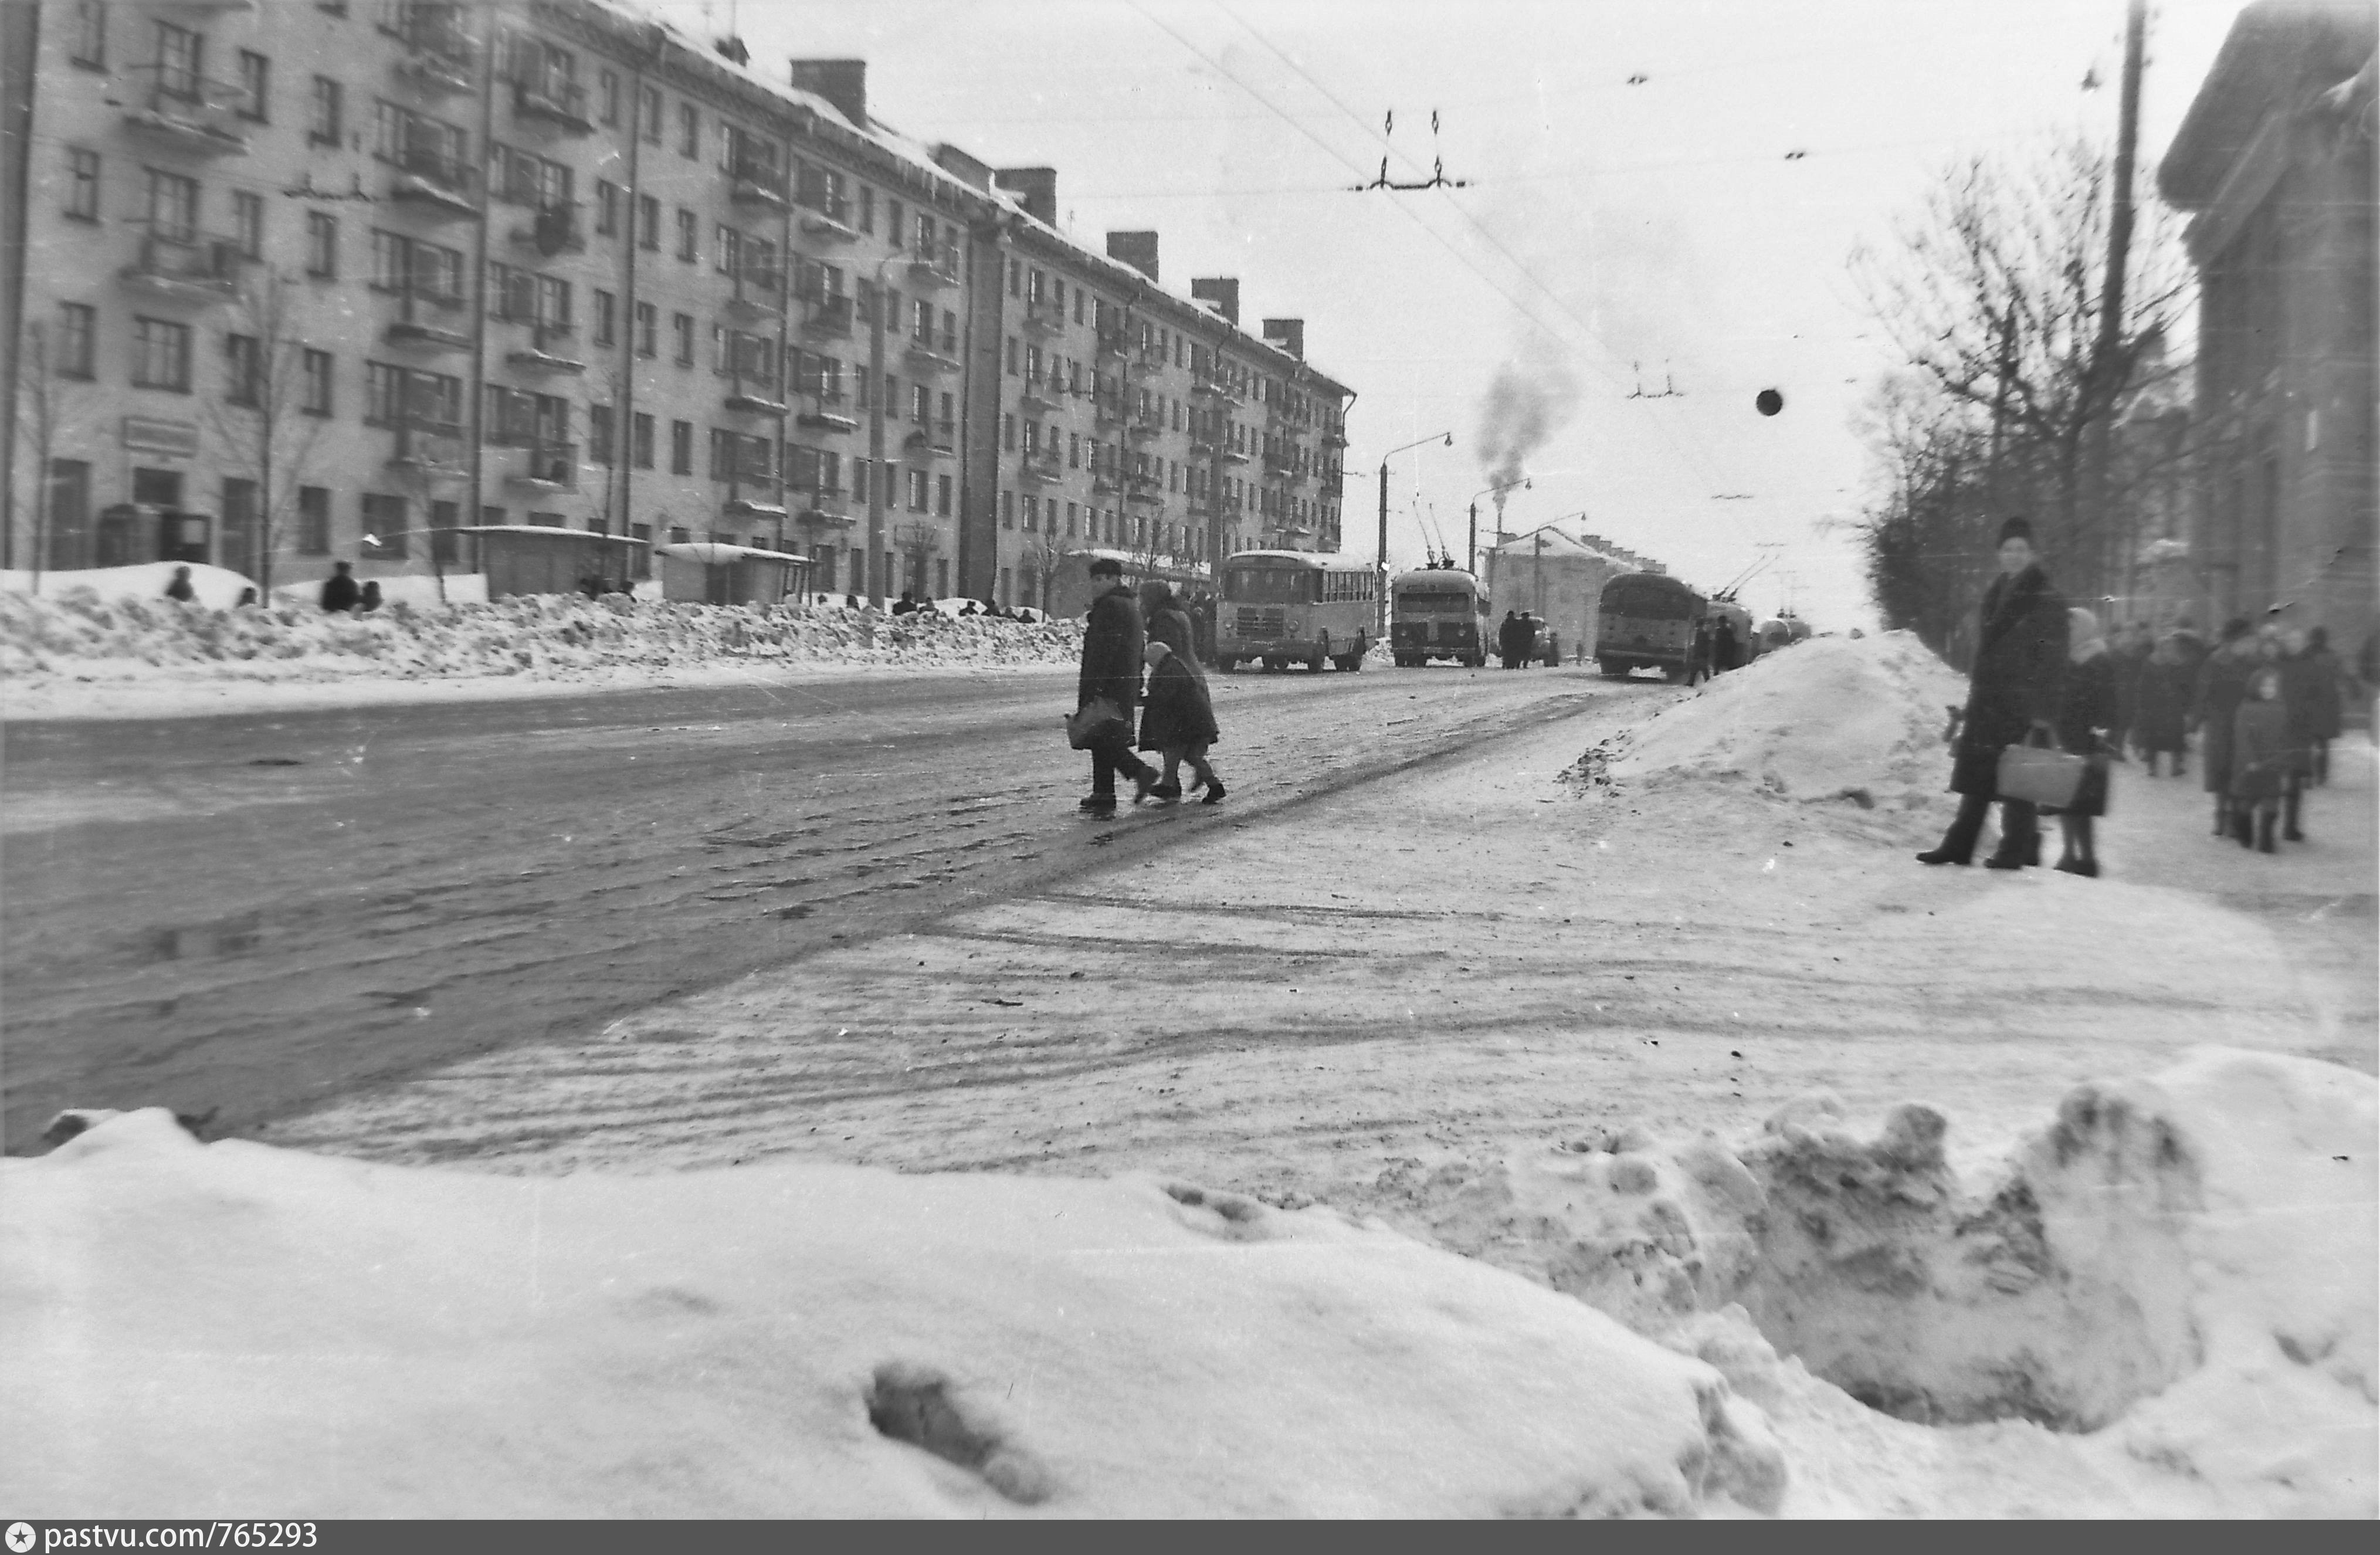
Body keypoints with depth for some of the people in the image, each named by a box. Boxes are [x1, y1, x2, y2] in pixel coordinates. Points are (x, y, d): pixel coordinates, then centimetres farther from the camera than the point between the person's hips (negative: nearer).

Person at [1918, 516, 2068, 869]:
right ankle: (1959, 845, 11)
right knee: (1976, 776, 7)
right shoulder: (1993, 598, 16)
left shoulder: (2047, 602, -5)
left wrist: (2043, 710, -15)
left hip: (2023, 704, -6)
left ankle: (2015, 849, 5)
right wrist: (1973, 700, 16)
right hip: (1986, 703, 6)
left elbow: (2052, 660, -9)